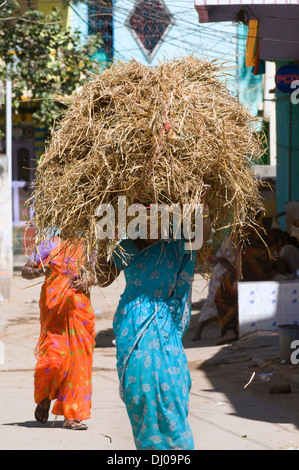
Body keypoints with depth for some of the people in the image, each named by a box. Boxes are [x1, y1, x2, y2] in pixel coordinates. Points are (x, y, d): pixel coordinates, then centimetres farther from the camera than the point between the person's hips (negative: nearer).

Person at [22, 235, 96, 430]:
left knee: (78, 358, -2)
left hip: (80, 307, 3)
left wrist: (87, 281, -3)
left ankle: (72, 416, 2)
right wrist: (39, 271, -20)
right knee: (55, 355, -13)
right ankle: (44, 398, 17)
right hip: (54, 306, -3)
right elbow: (25, 271, 2)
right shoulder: (50, 245, 2)